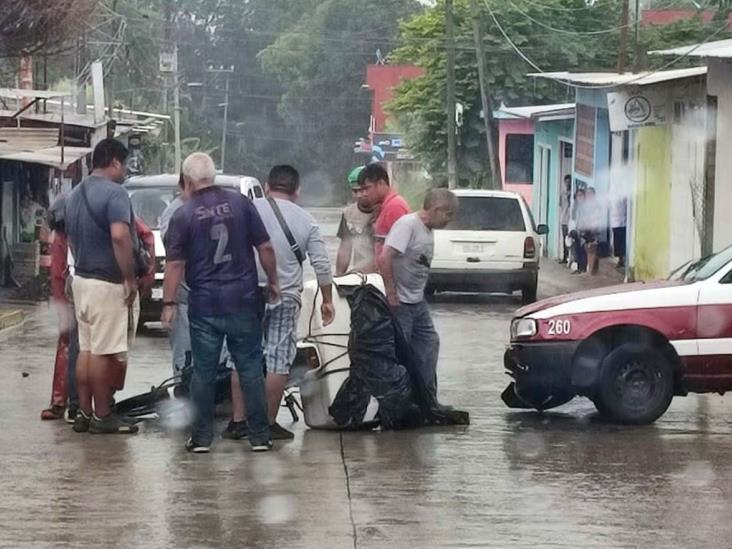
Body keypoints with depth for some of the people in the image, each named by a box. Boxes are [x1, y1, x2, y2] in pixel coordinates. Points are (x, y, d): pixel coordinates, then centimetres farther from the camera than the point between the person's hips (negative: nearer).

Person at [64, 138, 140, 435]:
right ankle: (101, 416, 0)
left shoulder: (76, 194, 14)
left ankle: (84, 413, 15)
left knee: (86, 349, 12)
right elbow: (119, 236, -27)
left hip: (82, 279, 9)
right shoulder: (114, 193, -15)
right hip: (108, 284, -9)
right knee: (104, 352, -4)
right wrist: (130, 279, -21)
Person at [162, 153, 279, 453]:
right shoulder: (241, 203, 0)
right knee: (250, 369, 8)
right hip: (243, 300, 1)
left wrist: (169, 303, 0)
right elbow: (265, 248, 1)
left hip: (204, 305, -1)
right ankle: (260, 435, 9)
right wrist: (273, 282, 13)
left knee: (204, 372, 7)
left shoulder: (183, 215, -5)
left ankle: (201, 437, 10)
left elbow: (174, 264, -6)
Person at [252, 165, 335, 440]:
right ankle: (269, 423, 4)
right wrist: (327, 300, 12)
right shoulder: (306, 221, 4)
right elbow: (321, 264, 3)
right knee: (278, 361, 4)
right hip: (285, 298, 0)